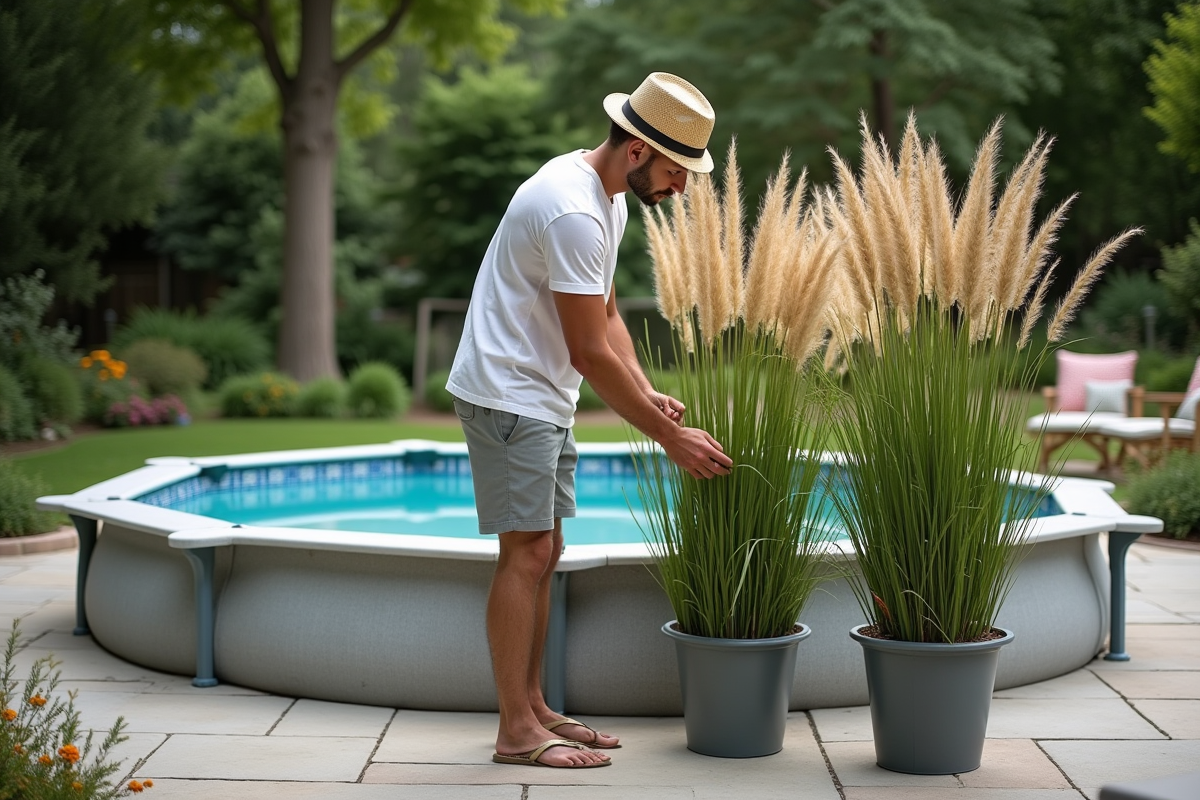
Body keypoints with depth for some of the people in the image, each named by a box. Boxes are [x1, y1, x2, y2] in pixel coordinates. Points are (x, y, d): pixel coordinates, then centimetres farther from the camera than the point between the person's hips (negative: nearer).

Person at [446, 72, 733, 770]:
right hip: (508, 394, -10)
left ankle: (533, 708, 19)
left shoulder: (608, 195, 9)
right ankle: (518, 732, -4)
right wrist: (669, 437, -17)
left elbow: (606, 314, 16)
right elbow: (590, 352, -23)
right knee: (527, 552, -9)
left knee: (544, 553, 12)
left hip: (545, 400, 10)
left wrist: (645, 391, 1)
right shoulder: (573, 211, -24)